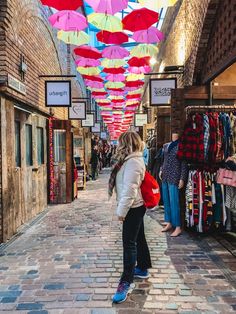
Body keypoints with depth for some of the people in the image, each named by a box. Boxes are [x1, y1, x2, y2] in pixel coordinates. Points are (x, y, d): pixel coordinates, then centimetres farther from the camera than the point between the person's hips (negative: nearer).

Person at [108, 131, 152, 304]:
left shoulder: (133, 162, -21)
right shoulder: (133, 159, 13)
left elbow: (130, 189, -26)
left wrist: (121, 211, -22)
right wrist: (123, 209, 21)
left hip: (133, 207, -11)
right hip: (136, 206, 11)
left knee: (129, 242, -6)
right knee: (138, 238, 20)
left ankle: (126, 282, 1)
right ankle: (143, 268, 36)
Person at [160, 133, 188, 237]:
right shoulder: (166, 146, 12)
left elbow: (184, 164, -8)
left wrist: (182, 179, -13)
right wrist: (161, 170, 12)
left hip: (174, 177, -6)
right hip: (165, 177, 6)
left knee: (174, 202, -5)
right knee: (166, 201, 11)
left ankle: (178, 227, 5)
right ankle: (169, 223, 24)